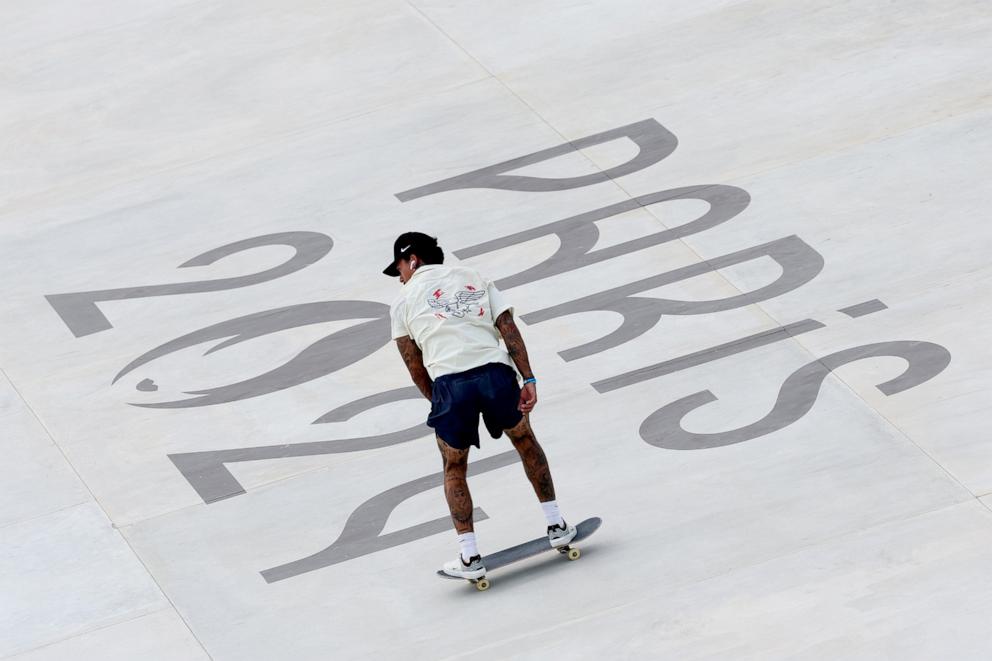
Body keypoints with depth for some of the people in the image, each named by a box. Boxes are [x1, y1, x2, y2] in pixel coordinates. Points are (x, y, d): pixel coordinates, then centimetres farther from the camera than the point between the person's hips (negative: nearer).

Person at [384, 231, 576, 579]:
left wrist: (439, 403, 23)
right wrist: (528, 379, 5)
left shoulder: (404, 300, 15)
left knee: (454, 469, 16)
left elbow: (415, 367, 12)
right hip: (496, 370, 2)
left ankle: (469, 557, 9)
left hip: (449, 382, -2)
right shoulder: (475, 279, 21)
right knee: (525, 441, 27)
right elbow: (509, 329, 9)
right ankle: (556, 526, 29)